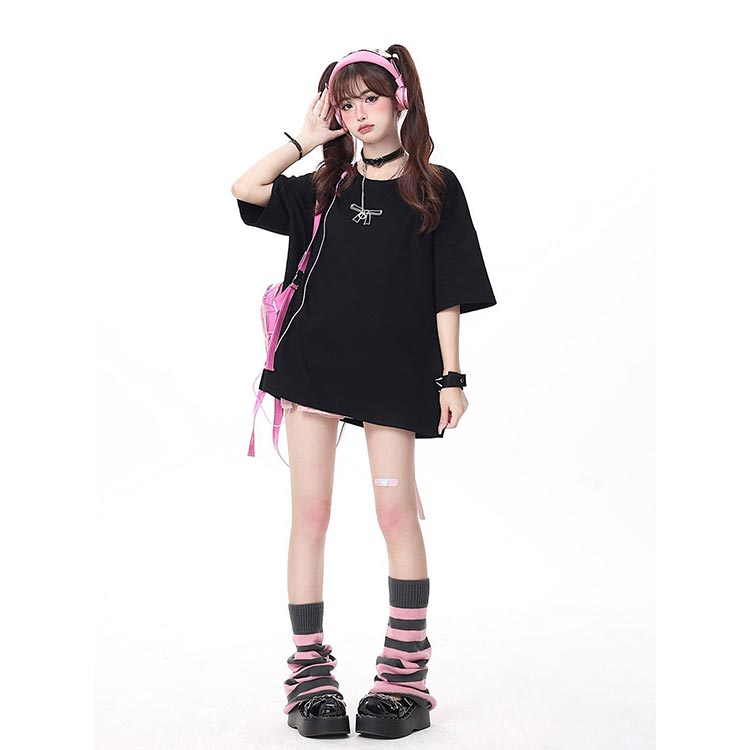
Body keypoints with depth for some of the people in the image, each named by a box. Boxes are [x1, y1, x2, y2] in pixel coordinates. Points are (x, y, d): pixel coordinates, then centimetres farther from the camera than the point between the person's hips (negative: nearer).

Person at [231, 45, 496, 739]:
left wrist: (450, 377, -2)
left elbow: (447, 290, 2)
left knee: (397, 509, -2)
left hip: (393, 369, -2)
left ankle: (406, 674, 7)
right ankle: (309, 671, 8)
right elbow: (244, 189, 2)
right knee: (311, 511, 1)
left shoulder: (435, 188, 5)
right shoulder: (326, 188, 13)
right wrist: (307, 139, 5)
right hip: (313, 361, 3)